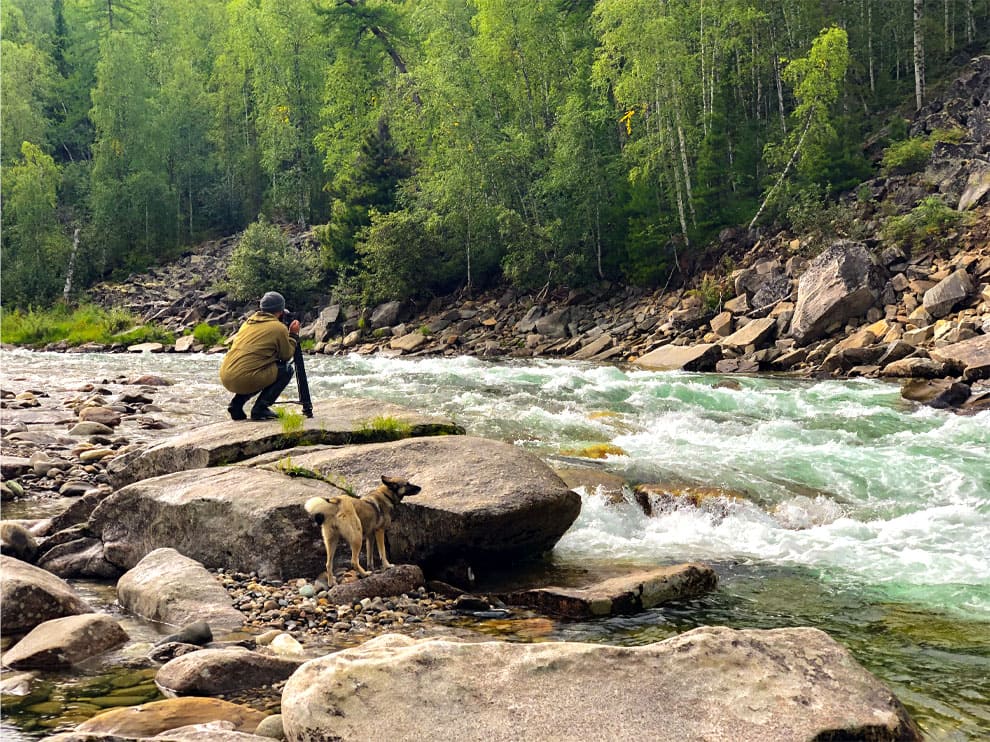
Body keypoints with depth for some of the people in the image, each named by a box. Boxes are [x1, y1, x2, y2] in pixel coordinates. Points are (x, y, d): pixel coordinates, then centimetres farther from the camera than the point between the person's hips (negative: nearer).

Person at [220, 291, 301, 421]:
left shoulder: (249, 321, 18)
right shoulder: (279, 327, -3)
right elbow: (286, 355, 8)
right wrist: (293, 335, 21)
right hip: (244, 379, -8)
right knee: (286, 369, 10)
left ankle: (236, 404, 16)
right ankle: (260, 409, 1)